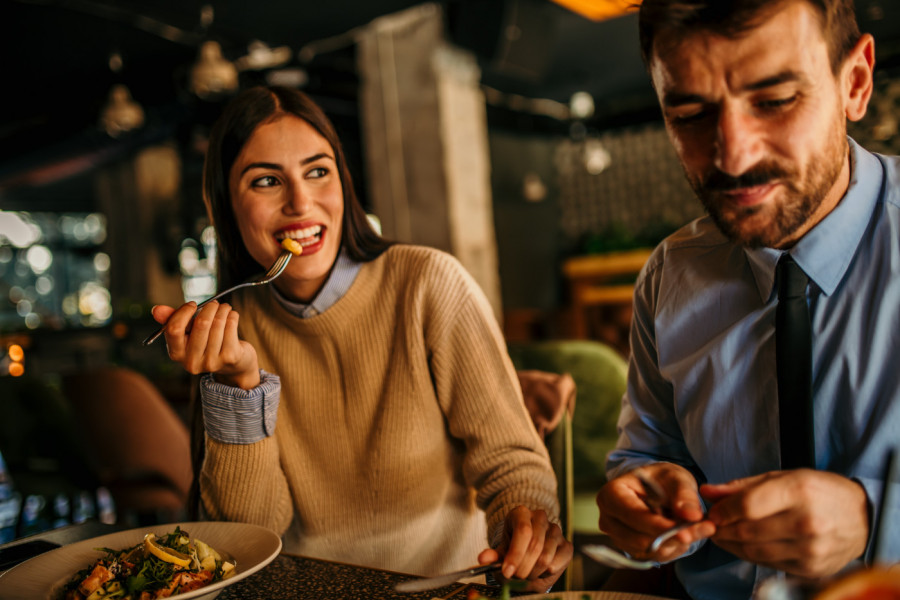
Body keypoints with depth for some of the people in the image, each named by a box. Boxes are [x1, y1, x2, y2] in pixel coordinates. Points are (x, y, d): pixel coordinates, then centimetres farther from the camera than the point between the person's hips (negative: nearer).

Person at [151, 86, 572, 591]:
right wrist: (240, 382, -18)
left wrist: (530, 518, -27)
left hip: (445, 578, 0)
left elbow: (506, 457, -7)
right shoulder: (233, 327, -1)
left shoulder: (430, 284, -11)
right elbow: (250, 529, -6)